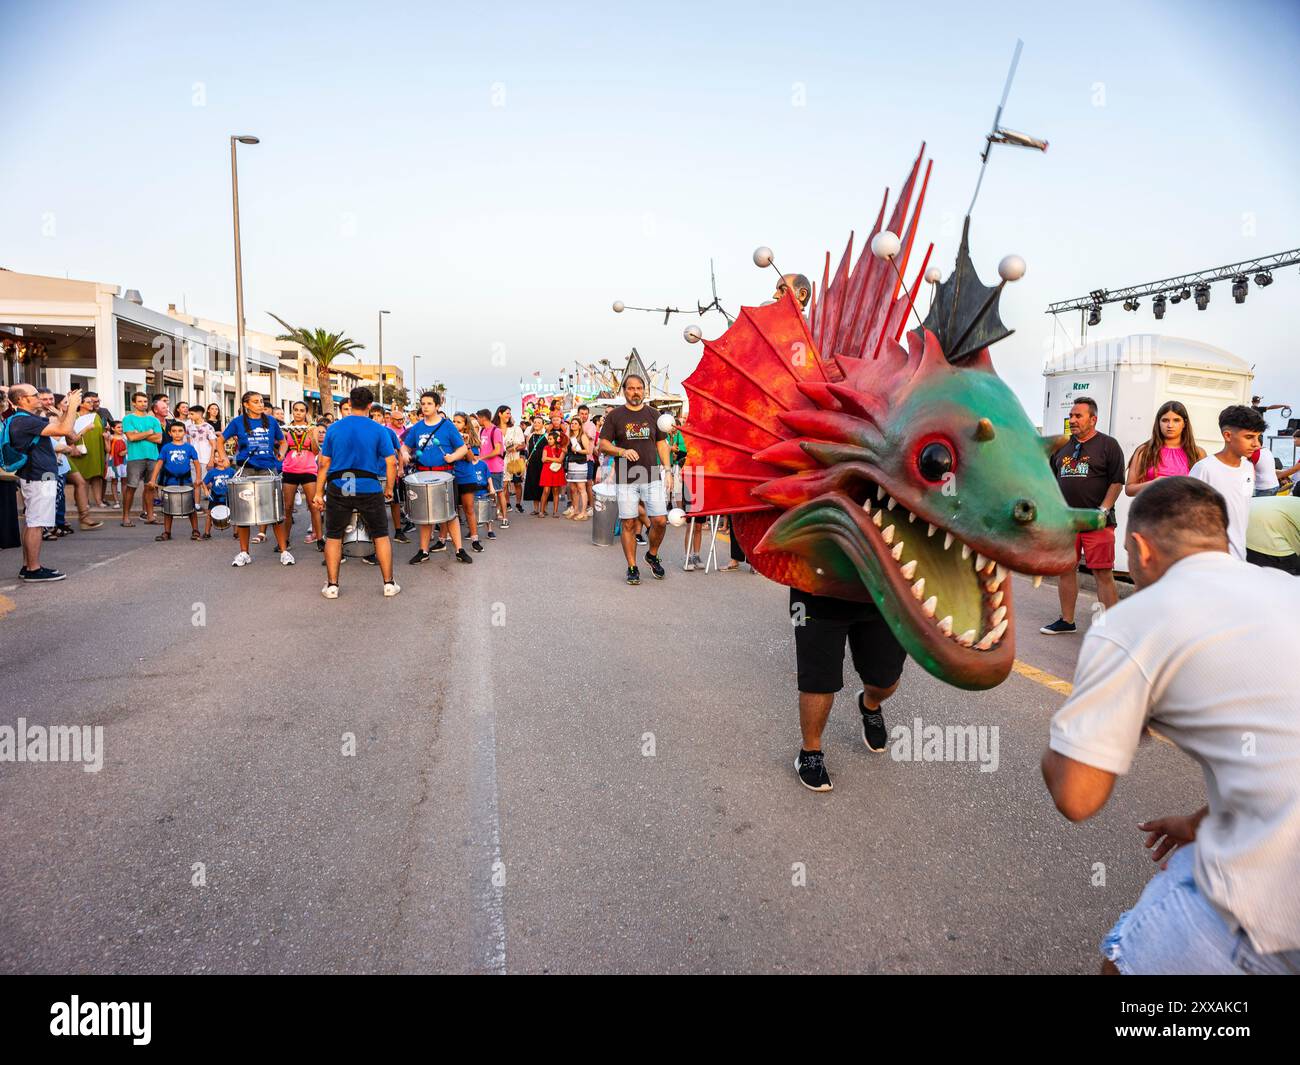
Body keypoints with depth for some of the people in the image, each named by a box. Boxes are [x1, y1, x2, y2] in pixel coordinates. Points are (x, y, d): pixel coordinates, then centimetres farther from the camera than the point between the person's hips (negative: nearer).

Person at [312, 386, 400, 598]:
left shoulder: (334, 428, 4)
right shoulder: (379, 430, -2)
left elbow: (324, 463, 4)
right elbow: (391, 462, -6)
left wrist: (319, 493, 10)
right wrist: (389, 489, 7)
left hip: (337, 488, 2)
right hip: (369, 488, -1)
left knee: (333, 537, 13)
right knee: (381, 536, 10)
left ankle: (332, 586, 15)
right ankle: (389, 584, 12)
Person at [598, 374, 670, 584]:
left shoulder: (653, 414, 12)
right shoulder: (614, 415, 4)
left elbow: (662, 443, 15)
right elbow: (603, 445, 2)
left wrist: (667, 470, 4)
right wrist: (622, 451, -16)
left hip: (652, 477, 2)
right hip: (626, 479, -2)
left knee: (660, 521, -4)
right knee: (628, 523, 0)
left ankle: (652, 556, 22)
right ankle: (632, 568, 11)